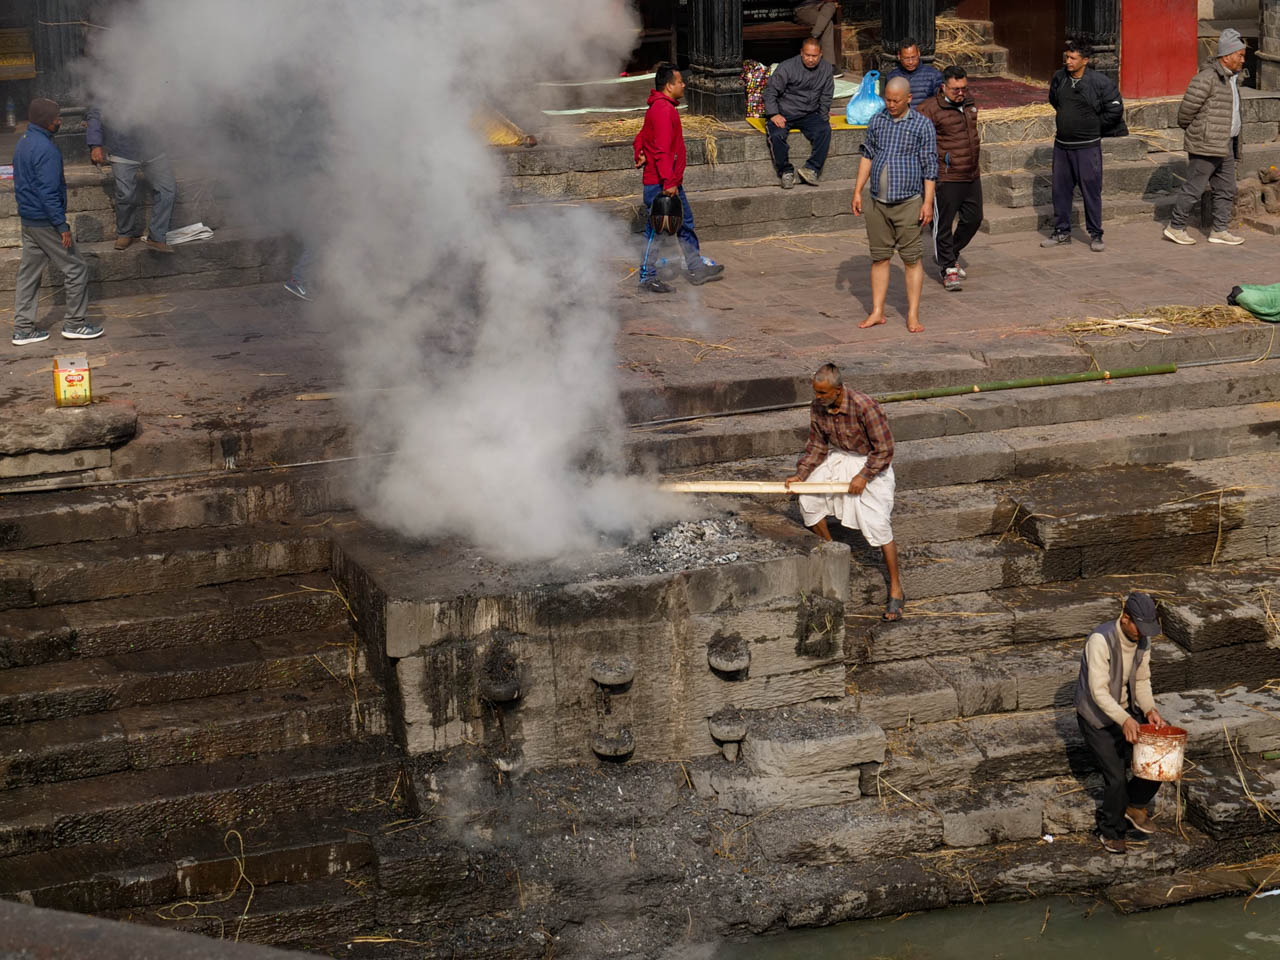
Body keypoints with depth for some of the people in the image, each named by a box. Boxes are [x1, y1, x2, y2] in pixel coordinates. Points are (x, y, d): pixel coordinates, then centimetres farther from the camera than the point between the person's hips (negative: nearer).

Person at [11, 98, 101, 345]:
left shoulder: (24, 143, 10)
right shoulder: (45, 149, -21)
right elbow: (48, 192, -24)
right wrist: (62, 227, -21)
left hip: (28, 220, 10)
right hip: (45, 221, -10)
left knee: (29, 273, 13)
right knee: (76, 269, 2)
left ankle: (23, 328, 16)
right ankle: (74, 323, 8)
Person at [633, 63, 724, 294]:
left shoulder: (661, 107, 15)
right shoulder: (663, 110, -19)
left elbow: (642, 137, 24)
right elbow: (662, 149, -25)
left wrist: (640, 154, 7)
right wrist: (669, 182, -27)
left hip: (671, 182, 11)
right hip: (661, 184, -11)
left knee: (685, 224, 16)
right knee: (656, 230, -3)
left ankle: (696, 268, 24)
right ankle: (647, 277, 3)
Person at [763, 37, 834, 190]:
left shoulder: (826, 69, 3)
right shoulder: (787, 67, -10)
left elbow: (826, 97, 13)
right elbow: (770, 91, -8)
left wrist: (823, 118, 4)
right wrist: (773, 114, -18)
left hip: (809, 114, 3)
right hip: (784, 113, -3)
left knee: (824, 131, -27)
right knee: (776, 135, -32)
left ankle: (812, 169, -24)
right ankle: (786, 172, -16)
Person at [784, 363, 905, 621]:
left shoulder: (864, 407, -31)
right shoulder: (817, 407, -12)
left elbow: (884, 449, -22)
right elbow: (817, 445, 2)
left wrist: (864, 476, -23)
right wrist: (800, 474, -7)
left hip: (870, 462, -6)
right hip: (838, 458, 6)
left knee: (877, 524, -12)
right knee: (808, 498, -5)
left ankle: (896, 591, -4)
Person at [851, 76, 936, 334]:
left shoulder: (922, 125, -4)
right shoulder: (877, 121, 8)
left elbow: (930, 167, -4)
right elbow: (867, 156, 14)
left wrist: (928, 202, -9)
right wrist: (857, 191, 9)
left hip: (908, 203, -4)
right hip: (878, 203, 4)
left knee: (912, 259, -2)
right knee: (879, 257, 7)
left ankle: (913, 315, 3)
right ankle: (877, 312, 14)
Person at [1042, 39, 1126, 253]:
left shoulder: (1100, 82, -13)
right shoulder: (1059, 78, 2)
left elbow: (1115, 111, -6)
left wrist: (1092, 125, 1)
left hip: (1087, 146, -5)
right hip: (1062, 145, 5)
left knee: (1091, 190, 0)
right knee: (1060, 189, 10)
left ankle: (1095, 235, 10)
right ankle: (1062, 231, 22)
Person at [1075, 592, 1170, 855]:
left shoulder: (1143, 640, -5)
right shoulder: (1101, 640, -28)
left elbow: (1142, 680, 6)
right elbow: (1099, 691, -32)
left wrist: (1150, 710, -13)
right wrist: (1125, 720, -43)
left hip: (1126, 711, 6)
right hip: (1097, 717, -6)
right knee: (1116, 778, -10)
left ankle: (1135, 805, 15)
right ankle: (1111, 832, 14)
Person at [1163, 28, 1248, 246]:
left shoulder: (1231, 78, 14)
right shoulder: (1207, 78, -18)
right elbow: (1188, 107, -16)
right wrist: (1189, 130, -1)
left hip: (1225, 146, 9)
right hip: (1206, 146, -9)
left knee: (1227, 189, 10)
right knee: (1194, 188, -2)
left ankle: (1220, 230, 16)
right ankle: (1175, 227, 8)